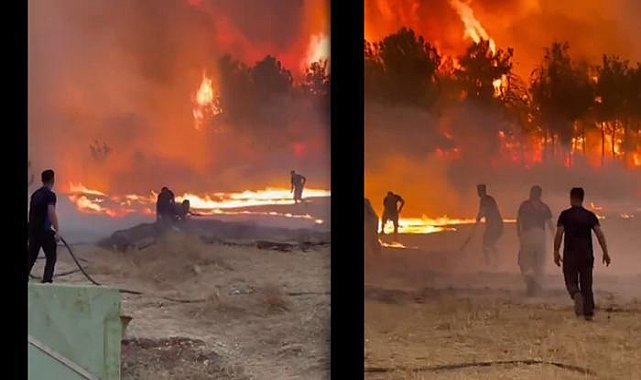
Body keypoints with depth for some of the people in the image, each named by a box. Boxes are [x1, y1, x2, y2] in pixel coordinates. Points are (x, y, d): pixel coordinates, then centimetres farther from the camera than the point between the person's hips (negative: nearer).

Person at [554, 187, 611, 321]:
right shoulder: (590, 215, 3)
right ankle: (589, 312, 5)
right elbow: (599, 233, -5)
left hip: (570, 255, -2)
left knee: (571, 281, 6)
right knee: (587, 284, 10)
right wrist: (605, 252, -2)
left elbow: (559, 234, -9)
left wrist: (556, 252, -4)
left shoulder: (565, 215, -2)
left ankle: (577, 295, -26)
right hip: (587, 255, 2)